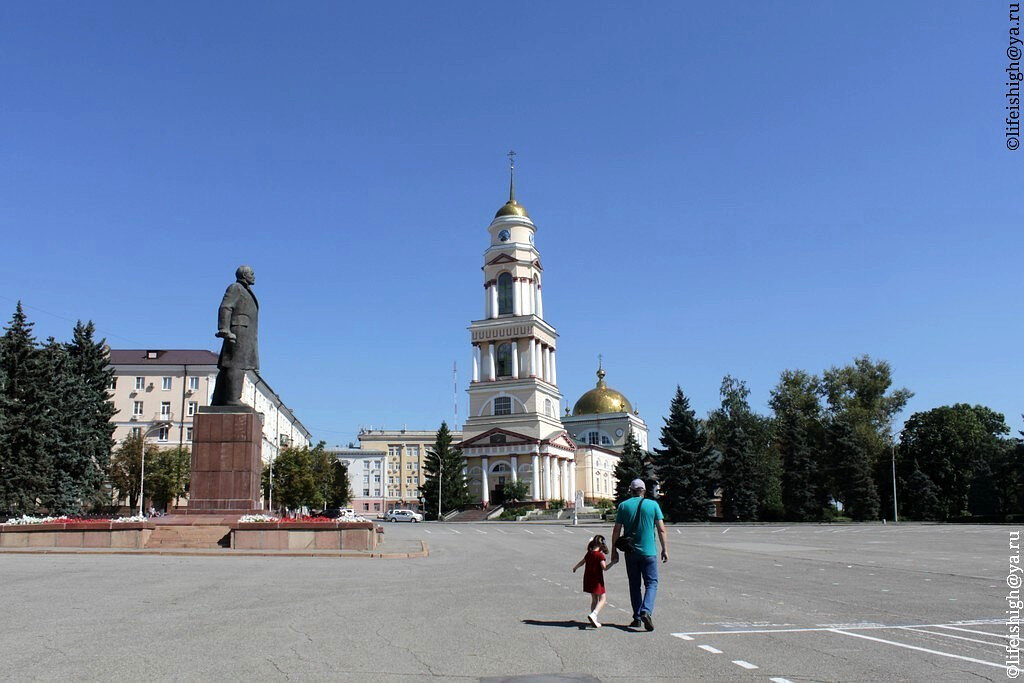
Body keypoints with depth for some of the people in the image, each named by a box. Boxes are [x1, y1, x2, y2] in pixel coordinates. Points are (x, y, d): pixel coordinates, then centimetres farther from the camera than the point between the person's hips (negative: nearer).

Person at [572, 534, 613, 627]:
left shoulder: (589, 554, 7)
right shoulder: (600, 555, -14)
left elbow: (581, 562, 23)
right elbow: (604, 567, -24)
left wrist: (575, 568, 41)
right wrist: (612, 563, -12)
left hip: (588, 580, 7)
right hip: (597, 580, -7)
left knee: (594, 599, 17)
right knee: (602, 599, -2)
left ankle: (594, 620, 19)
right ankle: (593, 615, -23)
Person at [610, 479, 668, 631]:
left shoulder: (623, 506, 1)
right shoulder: (653, 505, -1)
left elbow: (616, 531, 1)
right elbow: (661, 529, -3)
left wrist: (614, 550, 7)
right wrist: (665, 549, 4)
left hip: (630, 552, 2)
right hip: (648, 551, -2)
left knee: (634, 585, 12)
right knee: (651, 583, 5)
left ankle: (637, 617, 13)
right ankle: (646, 611, -16)